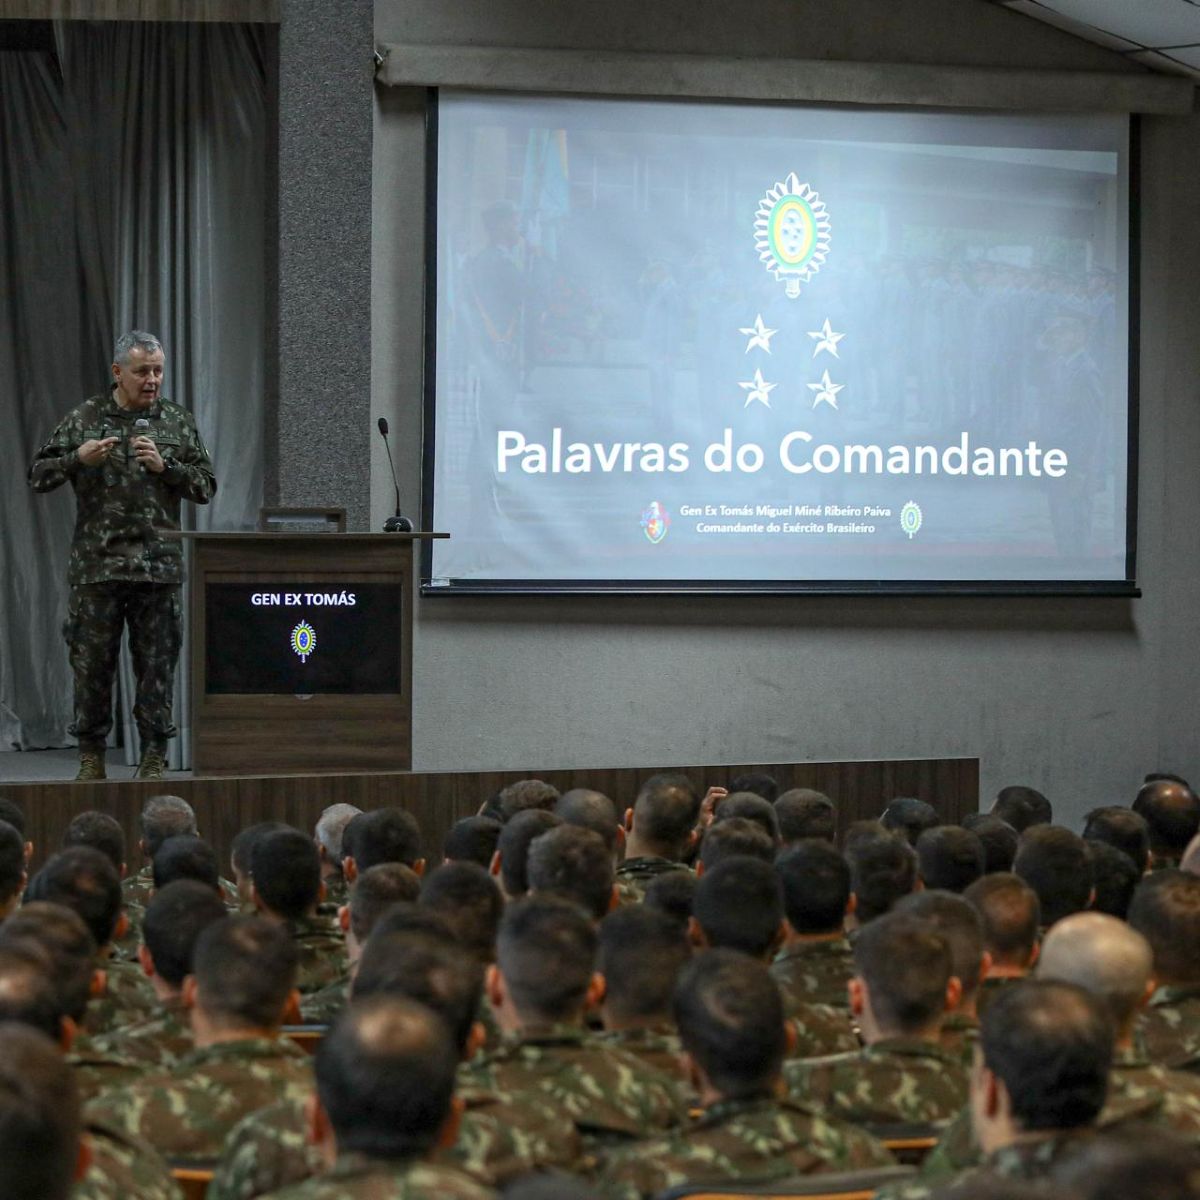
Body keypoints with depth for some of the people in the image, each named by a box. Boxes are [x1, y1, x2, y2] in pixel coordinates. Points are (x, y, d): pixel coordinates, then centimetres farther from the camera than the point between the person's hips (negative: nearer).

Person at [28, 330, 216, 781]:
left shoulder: (178, 422, 9)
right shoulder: (85, 418, 5)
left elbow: (205, 486, 7)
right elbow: (39, 476, 4)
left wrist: (164, 466, -9)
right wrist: (78, 459, -13)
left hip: (158, 567, 1)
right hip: (97, 566, -1)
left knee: (157, 665, 2)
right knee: (92, 662, 3)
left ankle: (154, 758, 8)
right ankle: (91, 755, 13)